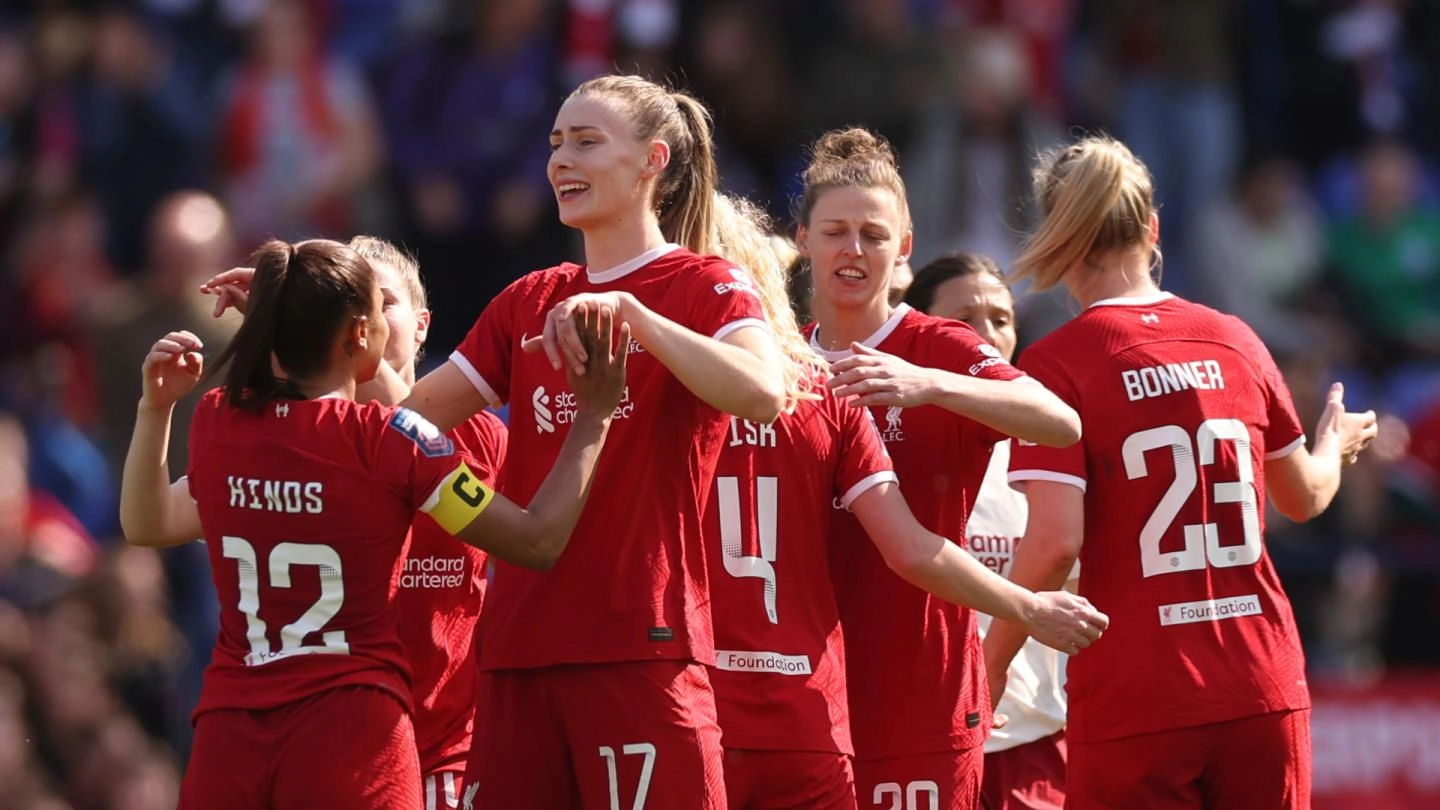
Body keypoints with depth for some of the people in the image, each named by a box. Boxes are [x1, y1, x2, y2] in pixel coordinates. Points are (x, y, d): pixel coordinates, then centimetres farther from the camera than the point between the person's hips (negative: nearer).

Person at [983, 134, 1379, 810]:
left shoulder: (1056, 365, -8)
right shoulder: (1235, 342, 7)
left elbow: (1053, 543, -15)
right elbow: (1304, 497, 21)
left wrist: (991, 661, -3)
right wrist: (1334, 447, 43)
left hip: (1135, 703, -4)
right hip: (1264, 692, 4)